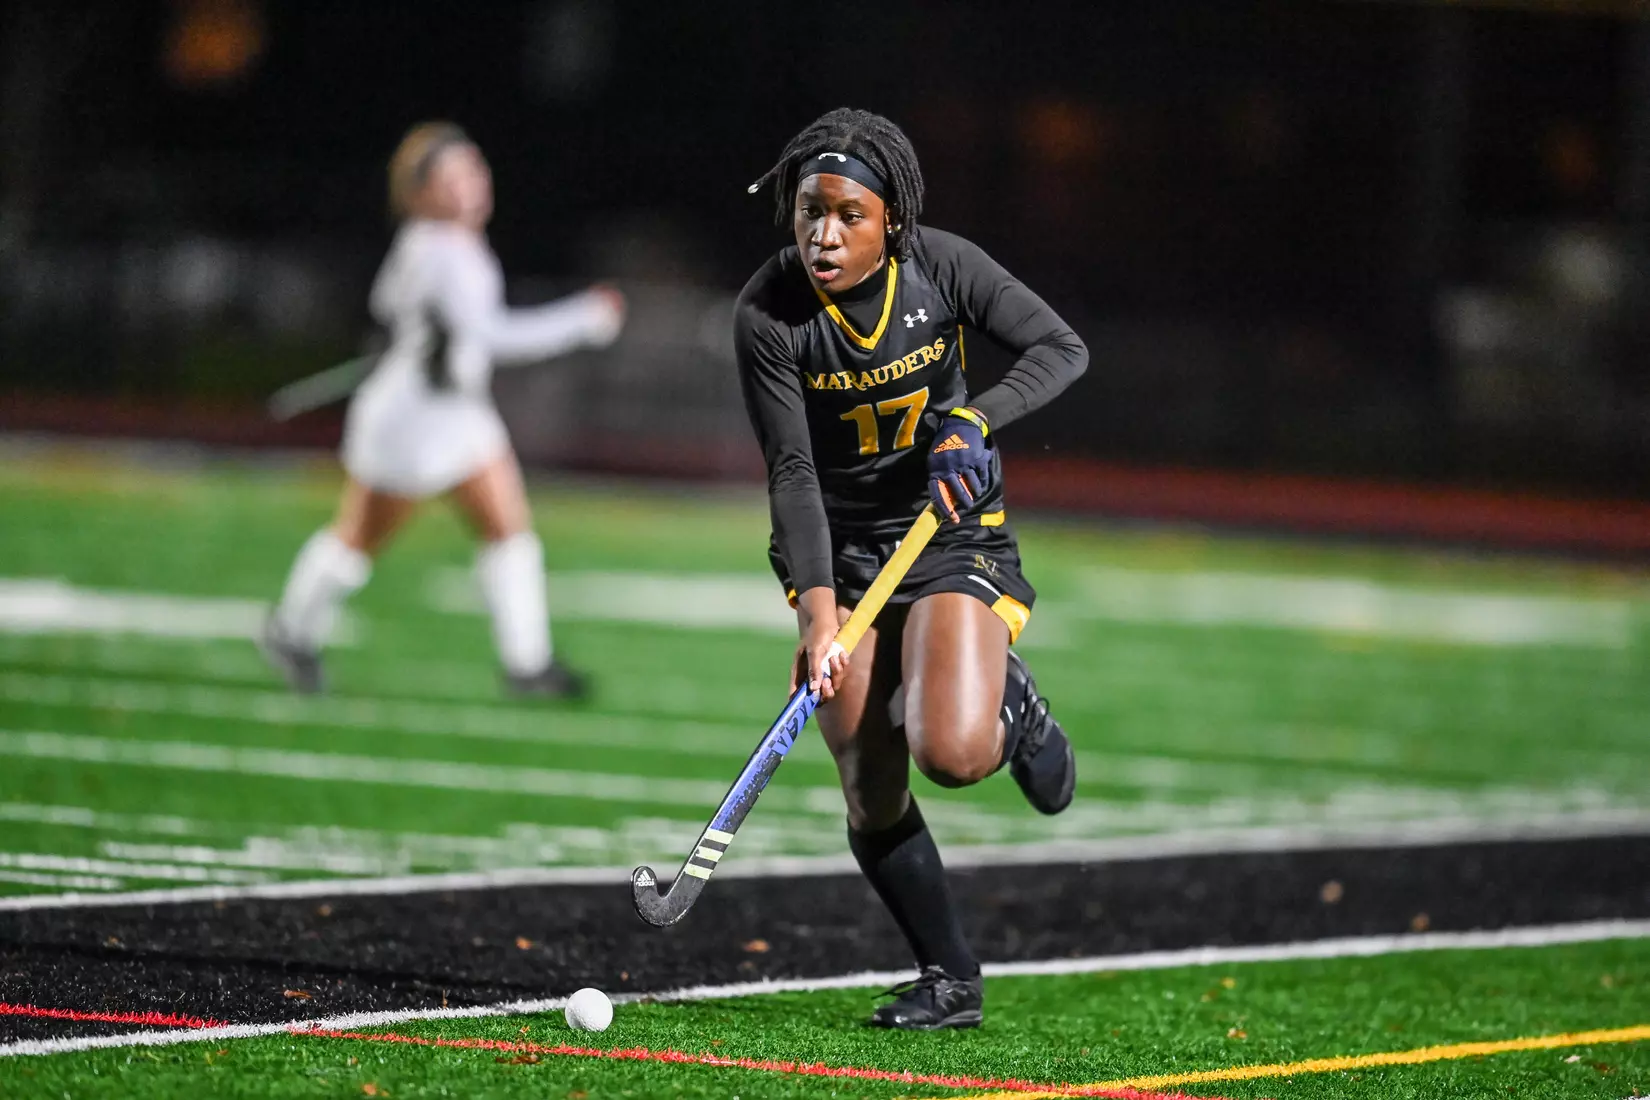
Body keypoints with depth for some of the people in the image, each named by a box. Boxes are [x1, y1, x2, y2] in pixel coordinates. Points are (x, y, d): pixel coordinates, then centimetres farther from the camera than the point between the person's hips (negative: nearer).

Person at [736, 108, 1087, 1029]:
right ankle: (951, 979, 9)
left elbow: (1062, 349, -13)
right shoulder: (769, 314, -15)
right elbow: (793, 472, -18)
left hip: (955, 533, -1)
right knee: (871, 791, -9)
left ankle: (1008, 705, 13)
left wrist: (974, 422, -31)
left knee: (951, 754, -23)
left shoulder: (942, 266, -13)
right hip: (841, 546, 1)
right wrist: (817, 616, -28)